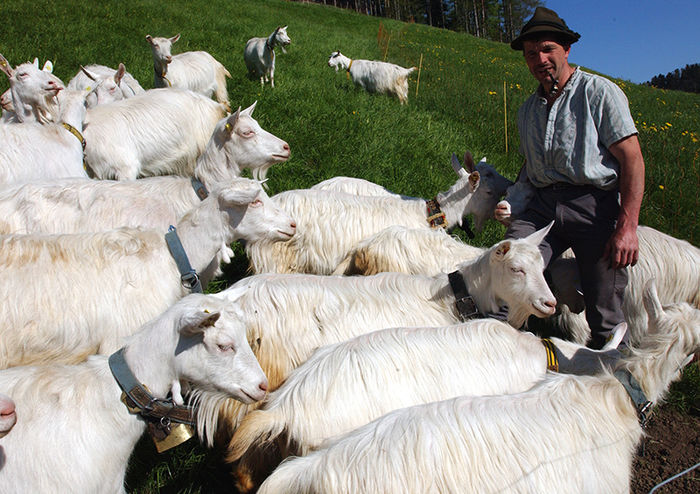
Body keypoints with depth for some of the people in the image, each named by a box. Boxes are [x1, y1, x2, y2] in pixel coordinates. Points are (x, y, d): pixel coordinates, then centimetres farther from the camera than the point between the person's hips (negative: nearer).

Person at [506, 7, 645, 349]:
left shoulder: (600, 92, 3)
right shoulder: (527, 111, 22)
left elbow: (632, 159, -3)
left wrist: (627, 227, -12)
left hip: (595, 206, -4)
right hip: (543, 206, 5)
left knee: (606, 318, -3)